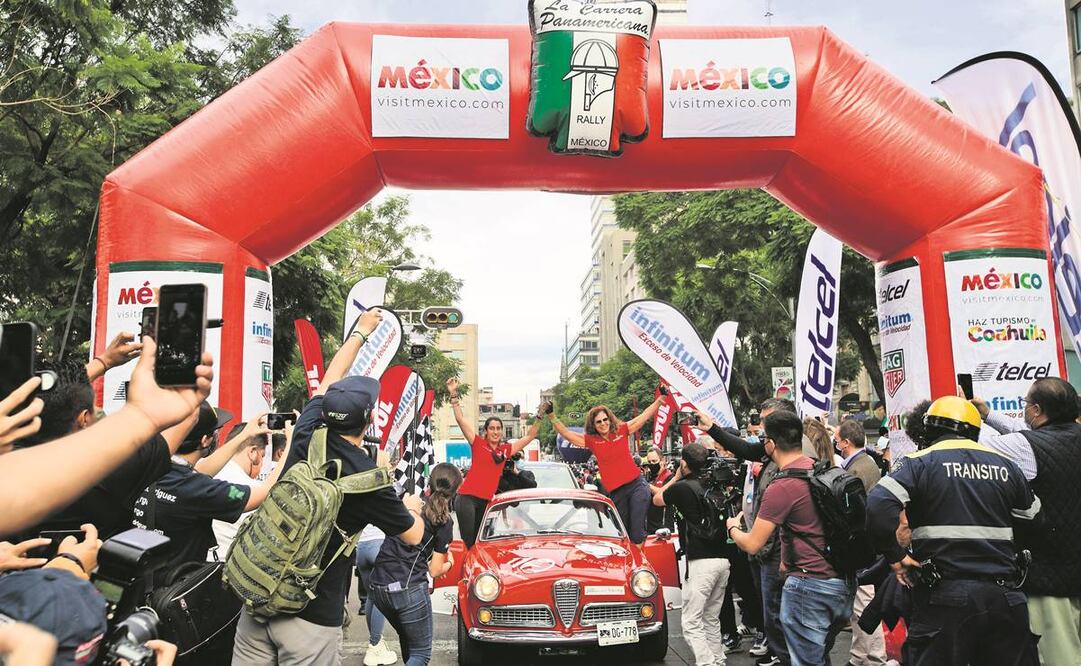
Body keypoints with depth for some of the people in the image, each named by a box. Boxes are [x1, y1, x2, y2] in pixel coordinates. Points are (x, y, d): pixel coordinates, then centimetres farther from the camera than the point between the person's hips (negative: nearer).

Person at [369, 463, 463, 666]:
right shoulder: (444, 521, -4)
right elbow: (434, 571, 1)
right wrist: (449, 562, 20)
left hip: (378, 586, 6)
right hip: (408, 589, -6)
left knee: (407, 639, 29)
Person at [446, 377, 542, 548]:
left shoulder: (506, 449, 11)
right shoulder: (478, 443, 0)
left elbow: (530, 436, 17)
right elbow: (460, 419, -6)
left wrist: (539, 416, 8)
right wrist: (454, 394, -12)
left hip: (487, 500, 5)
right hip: (468, 497, -5)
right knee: (468, 542, -7)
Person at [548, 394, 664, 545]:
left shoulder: (622, 431, 3)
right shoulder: (591, 440, 4)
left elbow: (646, 414, 6)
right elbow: (566, 433, 2)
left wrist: (661, 398, 3)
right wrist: (552, 417, -7)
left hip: (636, 485, -2)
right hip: (615, 492, 2)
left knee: (637, 533, -8)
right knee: (623, 533, 12)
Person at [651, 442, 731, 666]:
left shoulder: (682, 487, -9)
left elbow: (656, 499, 10)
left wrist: (676, 477, 17)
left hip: (701, 562, -7)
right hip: (722, 559, 7)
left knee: (691, 623, -4)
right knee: (711, 620, 18)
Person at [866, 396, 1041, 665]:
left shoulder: (922, 462, -4)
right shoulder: (1006, 464, 11)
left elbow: (879, 505, -18)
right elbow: (1032, 521, 17)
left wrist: (895, 557, -8)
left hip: (945, 594, -4)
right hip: (1003, 594, 4)